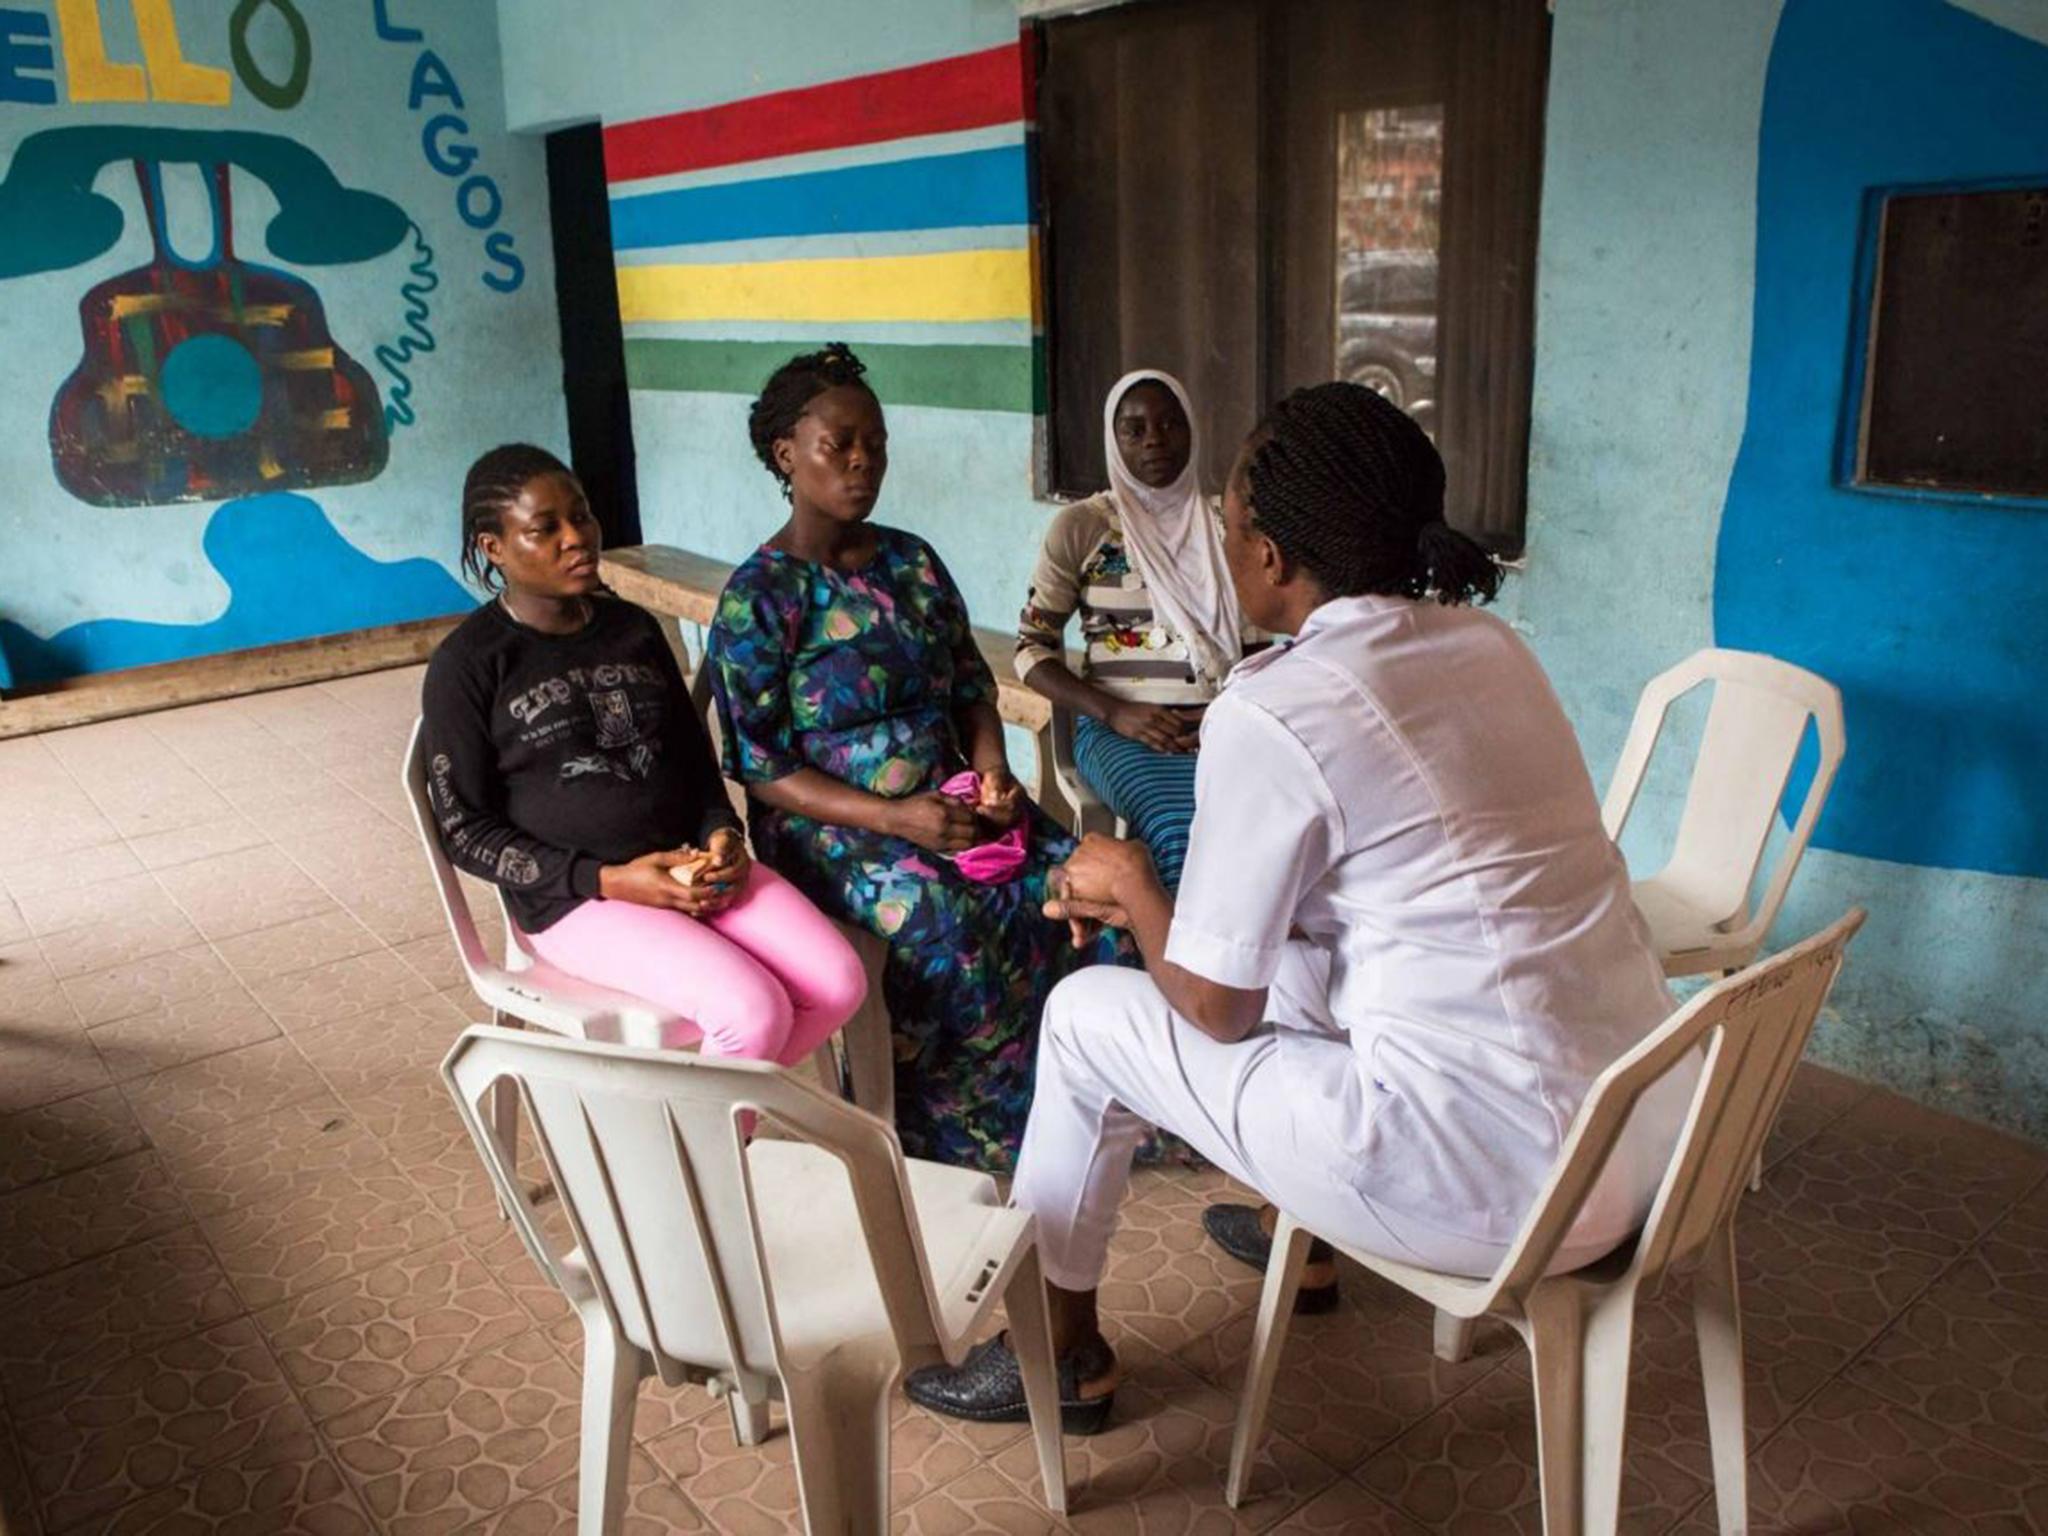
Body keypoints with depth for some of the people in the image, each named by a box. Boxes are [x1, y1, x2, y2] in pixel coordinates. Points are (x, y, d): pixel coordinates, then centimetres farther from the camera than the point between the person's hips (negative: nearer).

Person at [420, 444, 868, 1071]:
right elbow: (465, 829, -5)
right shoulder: (467, 665, -5)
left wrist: (721, 832, -4)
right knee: (754, 1013, -26)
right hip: (574, 897, -5)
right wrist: (606, 880, -16)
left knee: (840, 983, -15)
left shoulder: (633, 627, 11)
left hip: (688, 865, 6)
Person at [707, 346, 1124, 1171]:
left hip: (951, 798, 6)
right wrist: (892, 817, -22)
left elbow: (971, 685, 14)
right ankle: (945, 1128, -6)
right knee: (951, 932, -32)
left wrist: (992, 767, -8)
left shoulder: (912, 560, 11)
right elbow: (760, 767, -11)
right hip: (834, 826, -5)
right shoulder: (757, 597, -8)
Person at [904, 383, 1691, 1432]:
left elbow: (1216, 1008, -8)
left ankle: (1064, 1355, 28)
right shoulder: (1485, 641, 6)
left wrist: (1130, 884, 9)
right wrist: (1155, 899, 18)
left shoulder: (1270, 714, -18)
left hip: (1507, 1191, -8)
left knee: (1087, 1017, 6)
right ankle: (1303, 1236, 44)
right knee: (1279, 935, 25)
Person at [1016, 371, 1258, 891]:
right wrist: (1116, 713, -10)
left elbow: (1256, 648, 15)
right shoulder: (1081, 527, 6)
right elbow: (1032, 649, 5)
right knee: (1182, 829, -34)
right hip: (1119, 728, -3)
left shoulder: (1225, 526, 15)